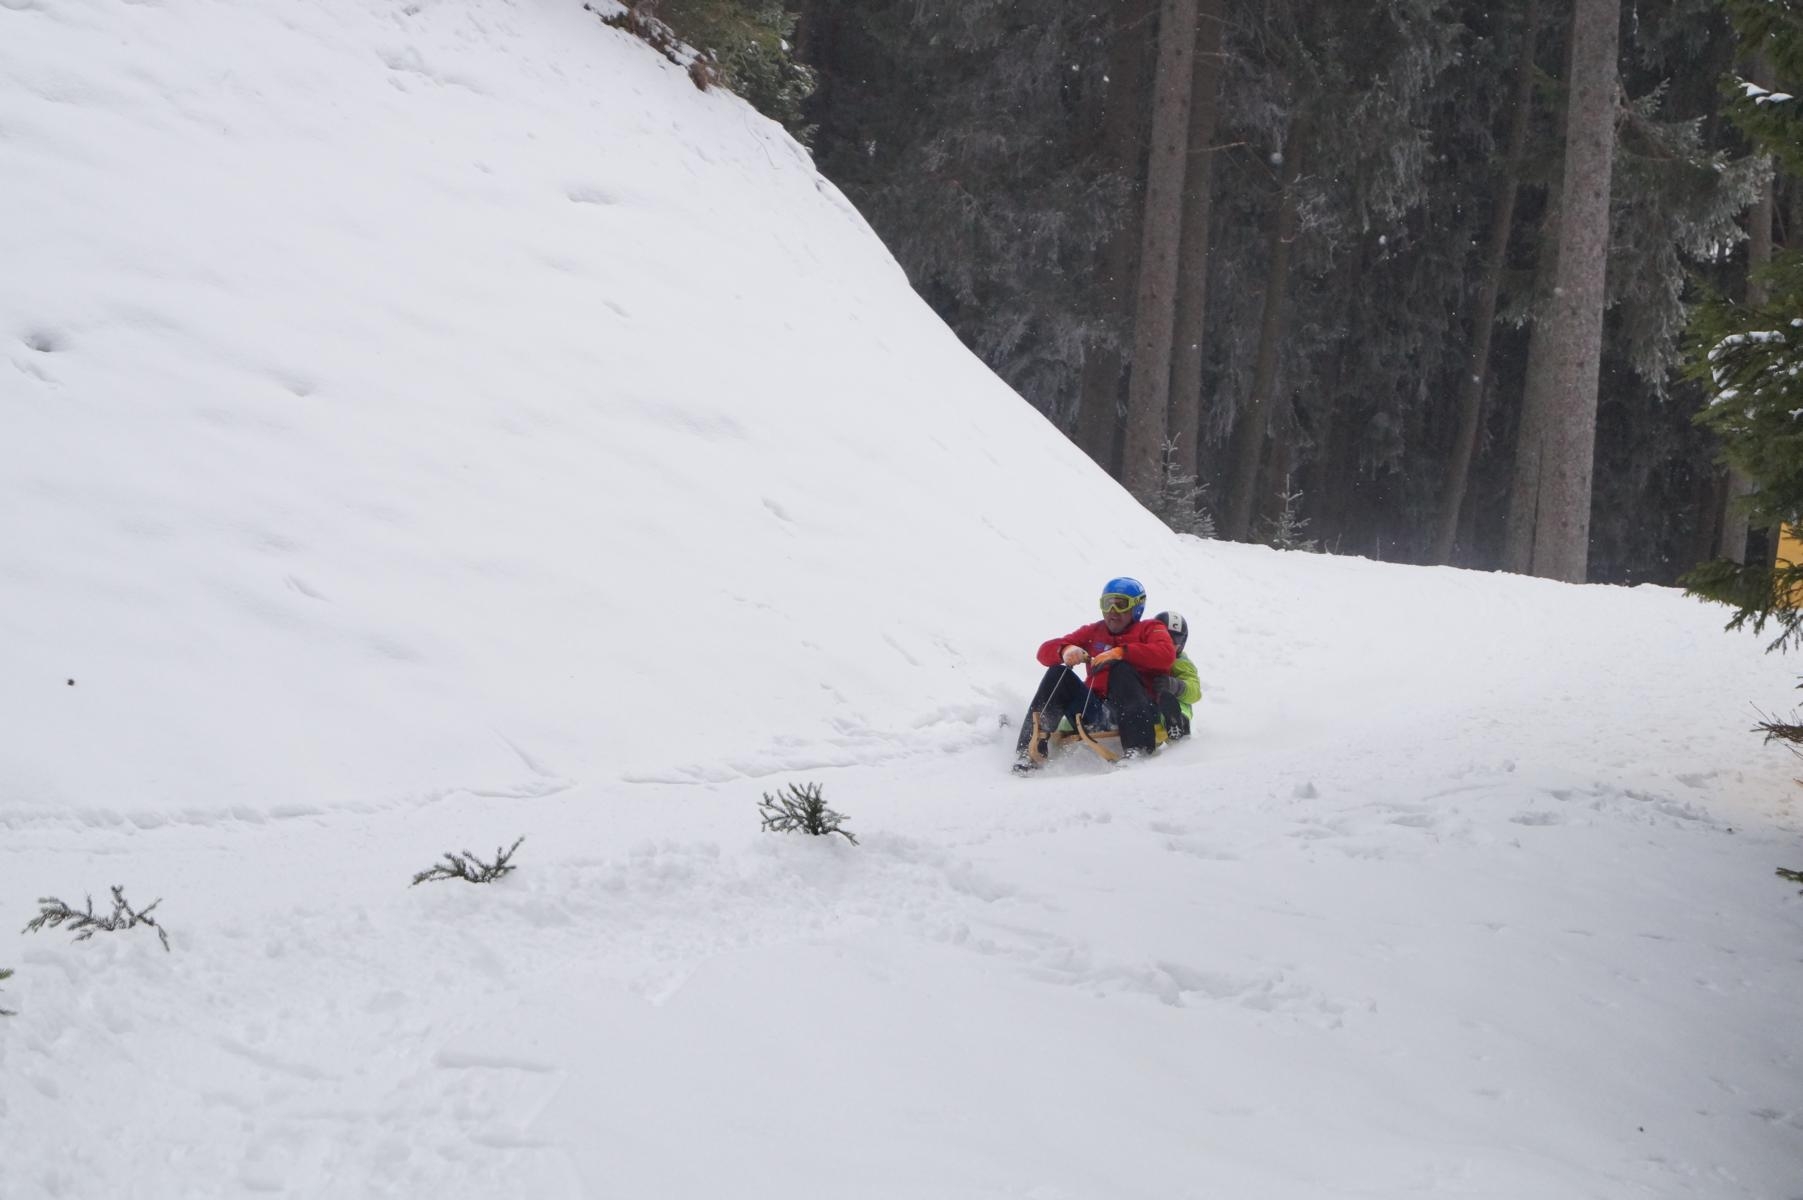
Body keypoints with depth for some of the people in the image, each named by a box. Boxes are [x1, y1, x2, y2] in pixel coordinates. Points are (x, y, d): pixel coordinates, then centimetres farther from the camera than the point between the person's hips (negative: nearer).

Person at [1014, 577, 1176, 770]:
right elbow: (1046, 651, 17)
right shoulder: (1093, 632, 25)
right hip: (1095, 709, 4)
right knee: (1058, 673, -13)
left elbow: (1166, 654, -10)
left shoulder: (1149, 629, 15)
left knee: (1121, 669, -29)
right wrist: (1065, 650, -7)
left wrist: (1121, 652, -17)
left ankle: (1138, 750, -43)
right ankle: (1031, 751, -23)